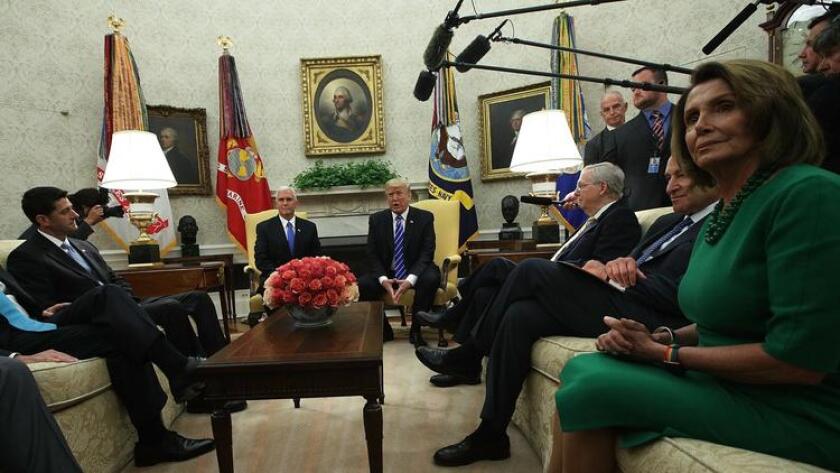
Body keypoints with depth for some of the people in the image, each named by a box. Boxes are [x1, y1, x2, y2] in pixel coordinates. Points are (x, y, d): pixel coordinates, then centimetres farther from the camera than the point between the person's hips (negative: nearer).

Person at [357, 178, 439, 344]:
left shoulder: (425, 217, -2)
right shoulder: (376, 219, 3)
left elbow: (427, 253, -10)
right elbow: (372, 255, 0)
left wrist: (410, 279, -26)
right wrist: (383, 279, -20)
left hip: (415, 273, -2)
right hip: (386, 273, 2)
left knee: (431, 279, -33)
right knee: (362, 284, -24)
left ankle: (415, 329, -12)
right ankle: (383, 330, -2)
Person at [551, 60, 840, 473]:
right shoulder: (720, 214, 9)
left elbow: (802, 359, -21)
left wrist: (665, 354, -13)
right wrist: (661, 338, -3)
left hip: (798, 412, -8)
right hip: (727, 383, 8)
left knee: (593, 386, -19)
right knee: (580, 369, 0)